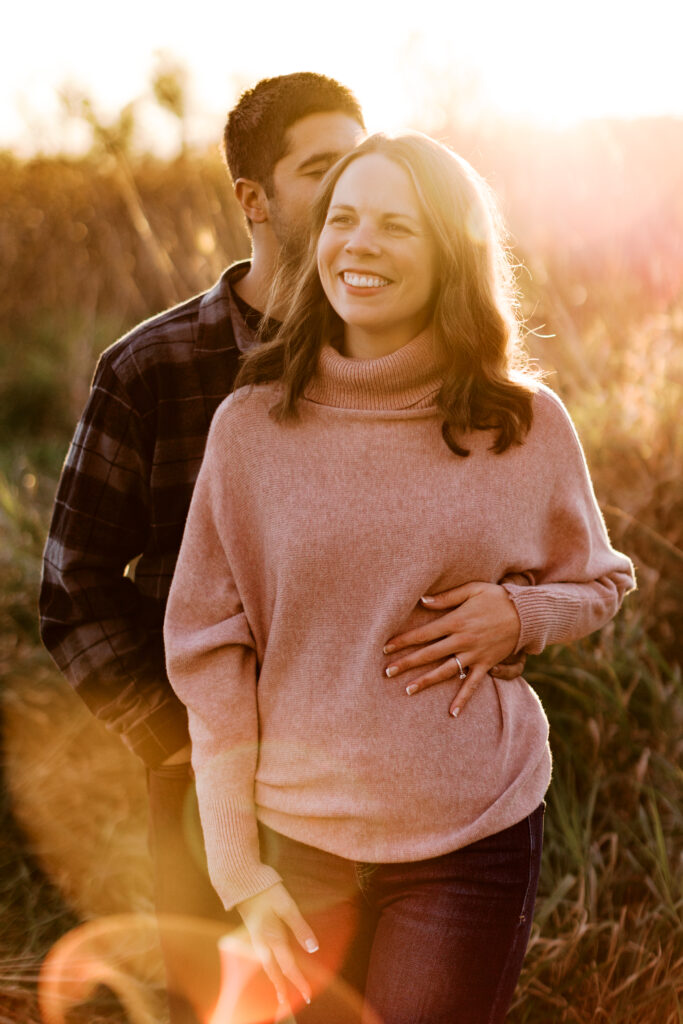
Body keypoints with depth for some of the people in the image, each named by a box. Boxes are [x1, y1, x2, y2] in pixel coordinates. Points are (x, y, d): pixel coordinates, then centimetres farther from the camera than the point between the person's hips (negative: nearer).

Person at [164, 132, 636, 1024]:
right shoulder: (251, 424, -4)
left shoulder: (529, 424, -3)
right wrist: (239, 872, -4)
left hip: (473, 846, 0)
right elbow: (211, 652, -2)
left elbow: (602, 583, 12)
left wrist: (515, 616, -11)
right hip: (298, 844, 1)